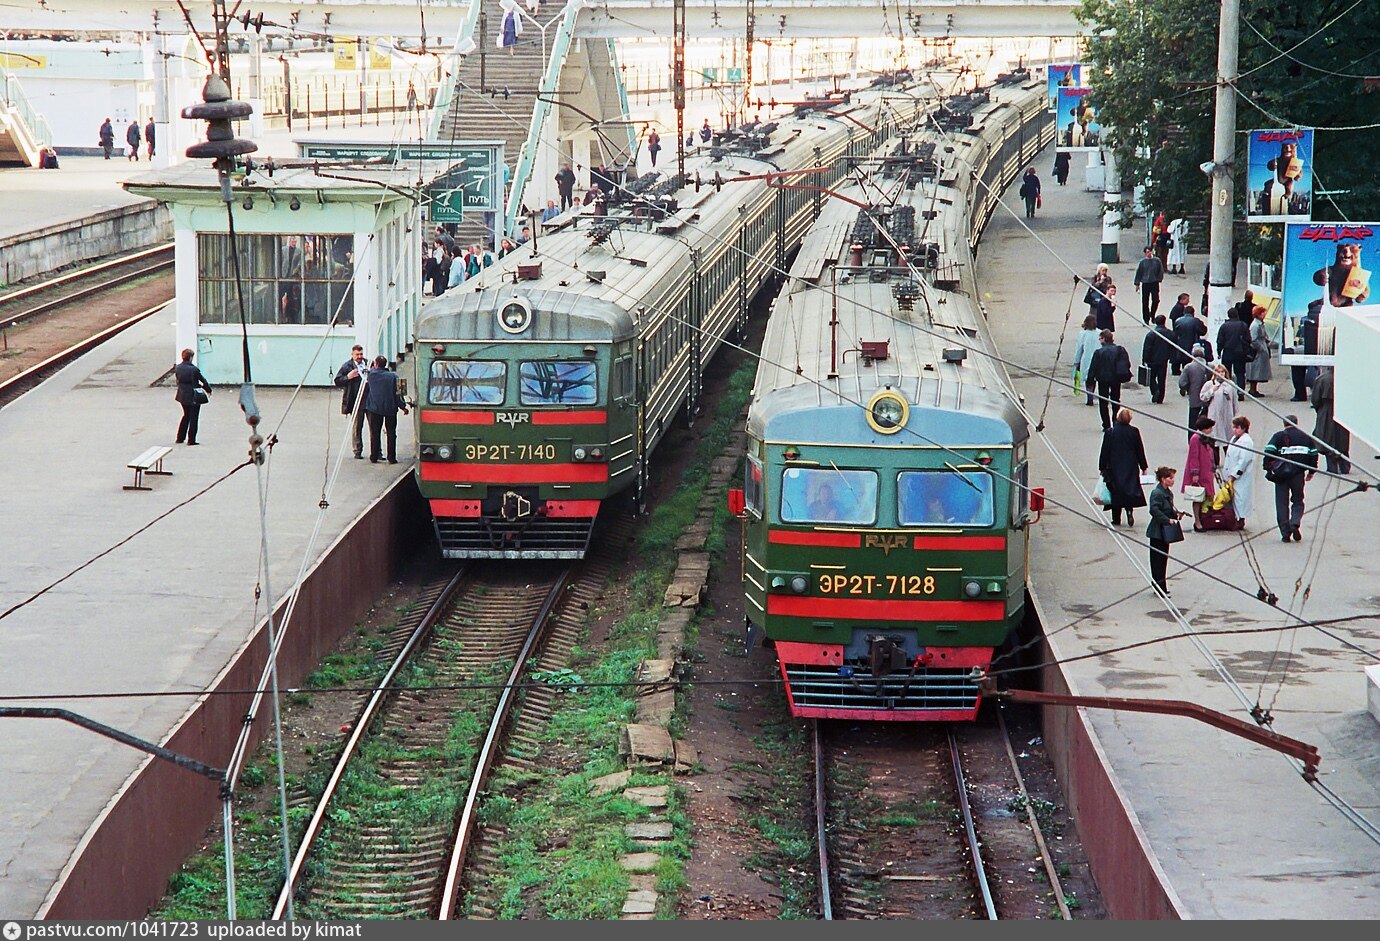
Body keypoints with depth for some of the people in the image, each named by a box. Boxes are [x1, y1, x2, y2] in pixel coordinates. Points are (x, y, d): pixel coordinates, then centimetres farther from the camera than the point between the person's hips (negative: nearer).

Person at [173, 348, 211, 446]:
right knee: (193, 418, 6)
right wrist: (208, 390, 10)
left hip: (182, 396, 6)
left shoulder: (178, 368, -3)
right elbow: (203, 381, -9)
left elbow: (178, 381, 8)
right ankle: (191, 440, 8)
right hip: (194, 396, -6)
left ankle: (180, 438, 25)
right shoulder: (194, 369, -19)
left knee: (186, 416, 23)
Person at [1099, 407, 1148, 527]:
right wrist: (1144, 467, 10)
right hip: (1131, 467, 0)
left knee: (1115, 491, 6)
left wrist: (1102, 468, 6)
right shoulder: (1134, 432, -4)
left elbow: (1104, 452, -2)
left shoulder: (1110, 432, -6)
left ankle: (1116, 519, 7)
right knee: (1130, 489, 8)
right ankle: (1129, 509, -18)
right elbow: (1140, 451, 1)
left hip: (1114, 468, 0)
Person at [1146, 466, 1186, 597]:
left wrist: (1176, 514, 2)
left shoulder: (1168, 492, 11)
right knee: (1157, 559, -3)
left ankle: (1160, 587, 23)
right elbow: (1154, 510, -27)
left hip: (1165, 532, 10)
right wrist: (1168, 520, -28)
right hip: (1157, 532, -10)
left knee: (1164, 558, 14)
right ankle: (1160, 587, 1)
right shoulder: (1157, 493, -18)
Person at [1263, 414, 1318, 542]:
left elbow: (1269, 452, -8)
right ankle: (1295, 523, -13)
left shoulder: (1278, 436, 2)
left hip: (1281, 474, -1)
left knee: (1282, 503, 5)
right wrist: (1311, 472, 21)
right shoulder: (1306, 437, 10)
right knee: (1298, 501, 14)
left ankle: (1285, 533, 0)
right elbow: (1313, 455, 10)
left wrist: (1268, 469, 1)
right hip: (1298, 474, 1)